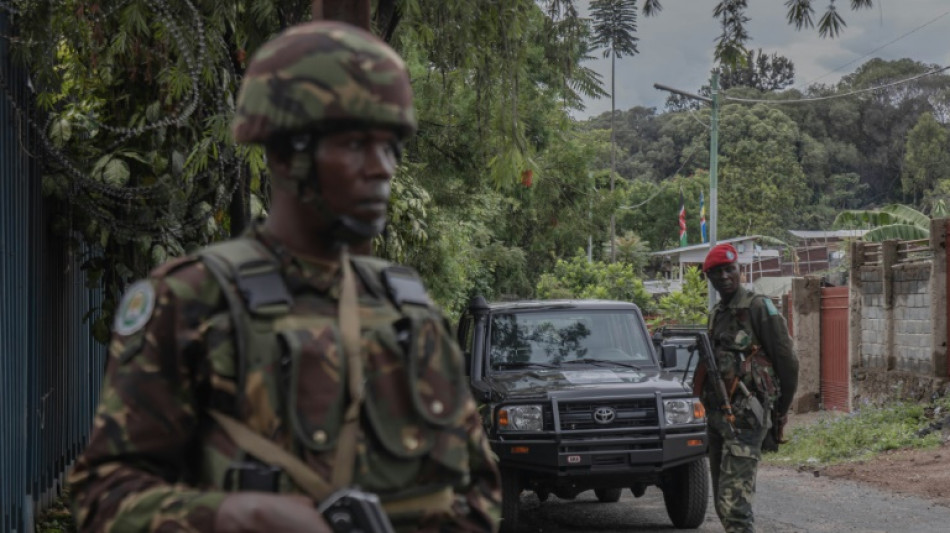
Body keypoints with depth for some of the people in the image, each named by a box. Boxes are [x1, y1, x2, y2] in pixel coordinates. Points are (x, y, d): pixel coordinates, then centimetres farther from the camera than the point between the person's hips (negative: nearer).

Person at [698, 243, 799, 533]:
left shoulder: (758, 307, -7)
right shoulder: (716, 314, 18)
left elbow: (787, 361, -6)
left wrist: (781, 409, 1)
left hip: (745, 415, -9)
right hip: (718, 416, 9)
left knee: (734, 502, -18)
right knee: (723, 503, 12)